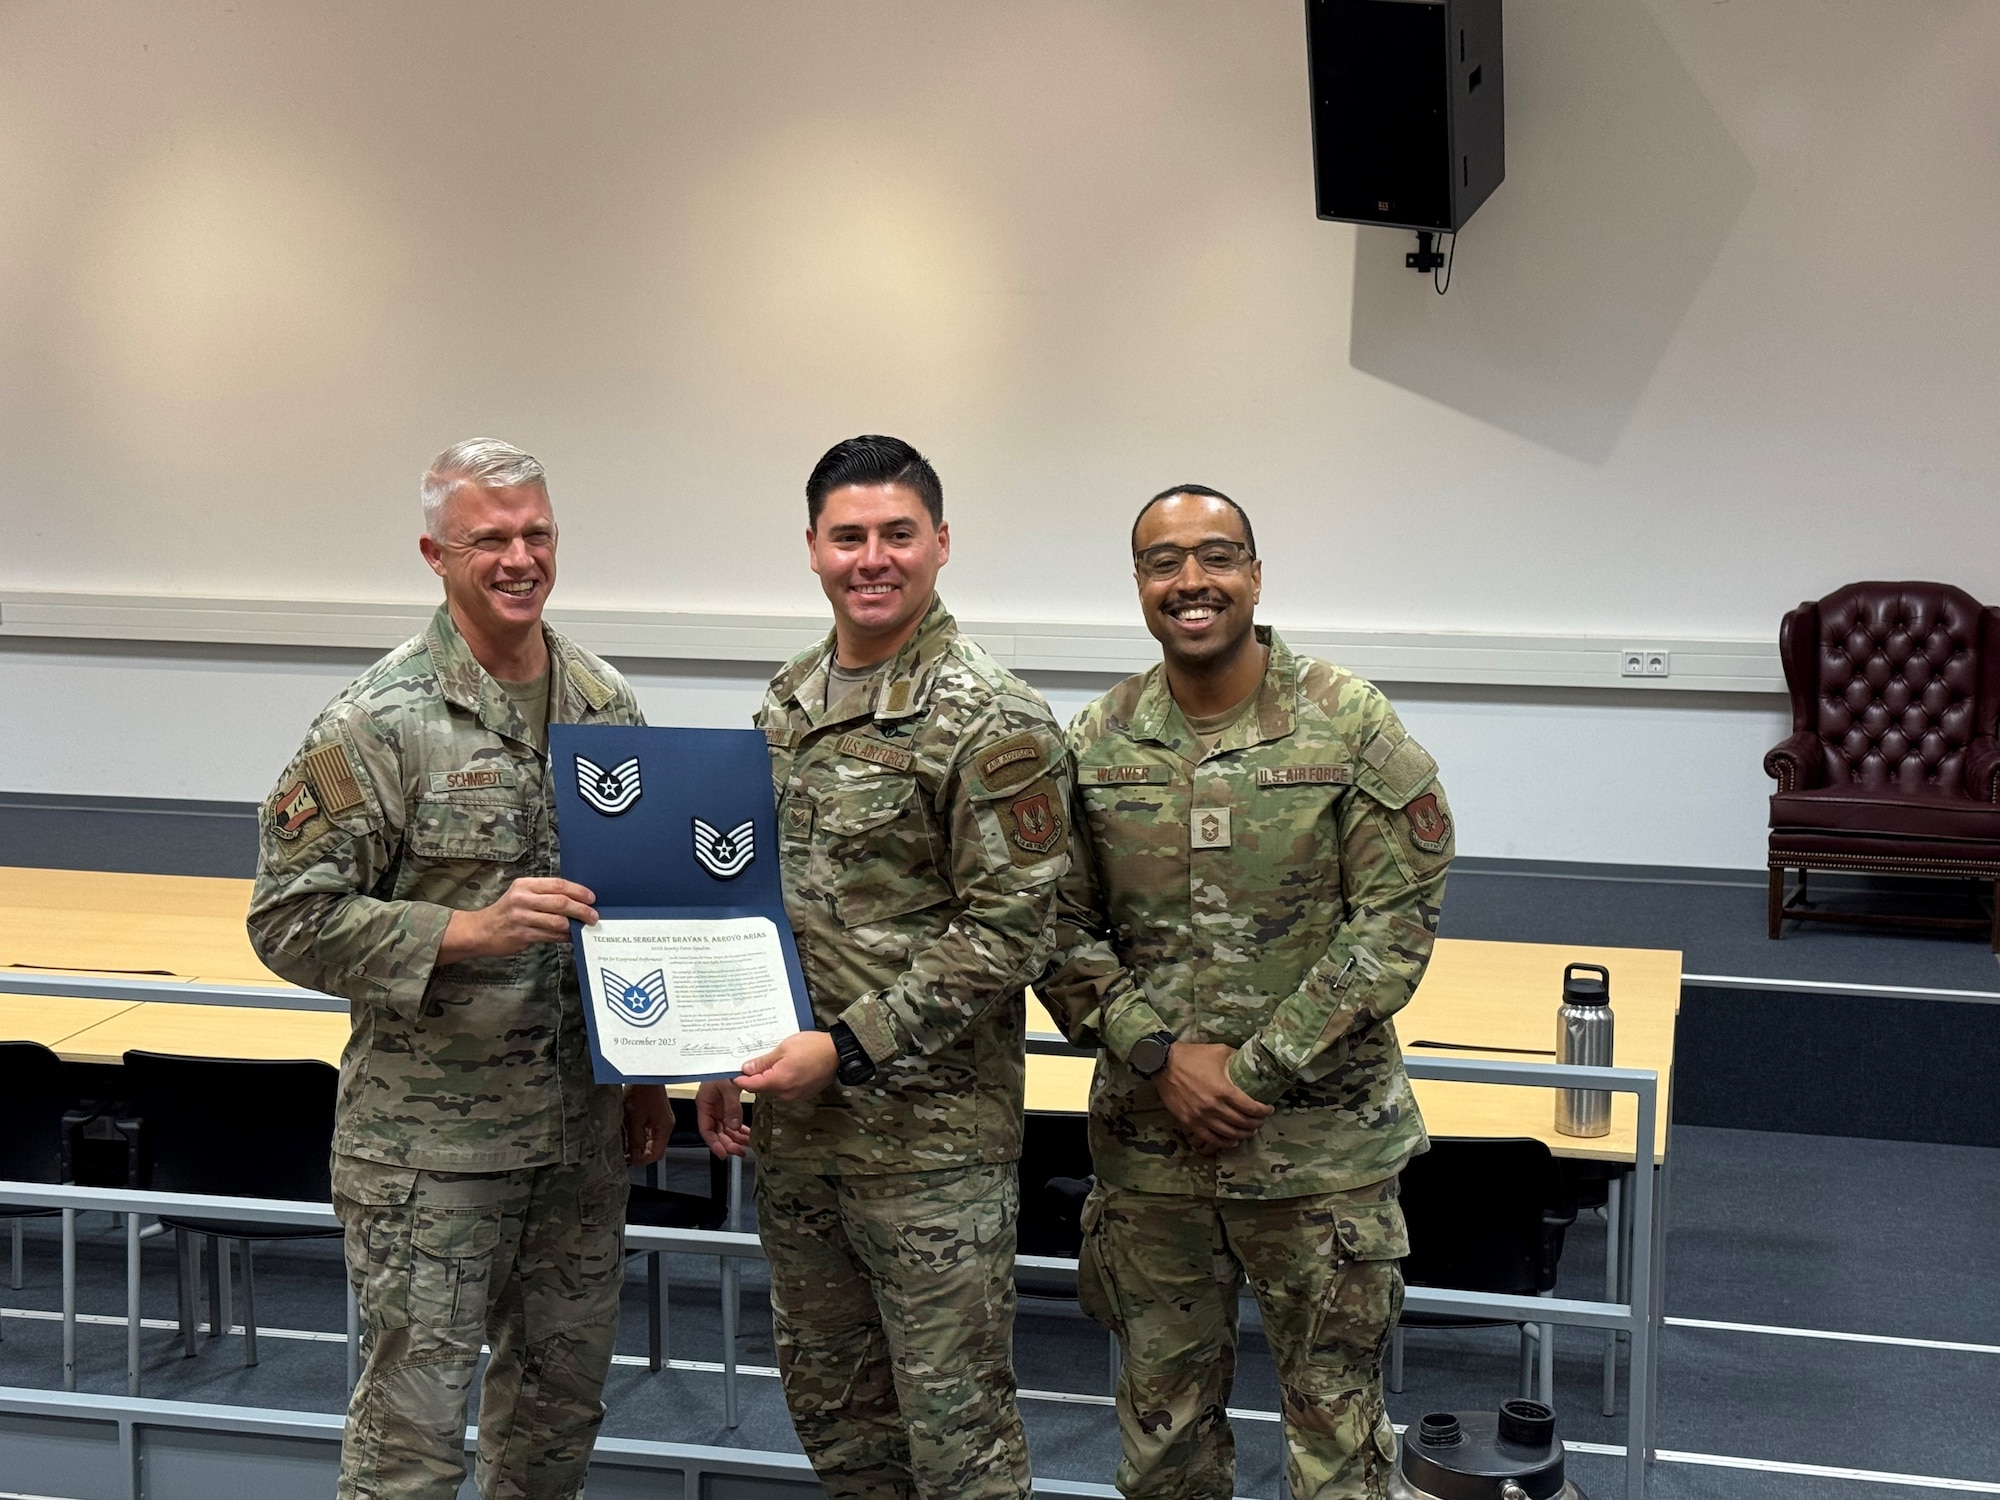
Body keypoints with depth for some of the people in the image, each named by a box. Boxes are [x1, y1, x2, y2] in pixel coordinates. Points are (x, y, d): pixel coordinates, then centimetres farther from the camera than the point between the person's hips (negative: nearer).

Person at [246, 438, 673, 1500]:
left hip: (583, 1124, 6)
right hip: (430, 1141, -5)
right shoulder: (378, 722, -13)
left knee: (563, 1392, 17)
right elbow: (291, 920, -14)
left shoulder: (607, 704, 6)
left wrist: (648, 1072, 15)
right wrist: (472, 931, -25)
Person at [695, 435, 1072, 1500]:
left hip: (930, 1134, -7)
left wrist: (848, 1048, -20)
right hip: (792, 1128, 7)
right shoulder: (789, 701, 8)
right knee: (827, 1400, 19)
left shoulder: (991, 723, -14)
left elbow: (1006, 932, -18)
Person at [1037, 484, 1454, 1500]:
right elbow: (1060, 931, 3)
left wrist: (1259, 1069, -15)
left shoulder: (1353, 728, -8)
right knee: (1162, 1414, 16)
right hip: (1147, 1141, 3)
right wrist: (1161, 1055, -12)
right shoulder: (1094, 745, 1)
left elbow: (1394, 921, -11)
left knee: (1334, 1414, 9)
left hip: (1320, 1141, -2)